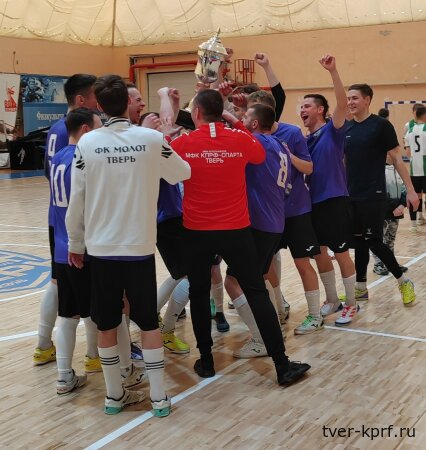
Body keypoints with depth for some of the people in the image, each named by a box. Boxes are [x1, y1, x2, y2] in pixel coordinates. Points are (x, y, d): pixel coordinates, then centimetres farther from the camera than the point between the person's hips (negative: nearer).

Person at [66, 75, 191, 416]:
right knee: (149, 323, 10)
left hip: (101, 247, 0)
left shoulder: (88, 142, -7)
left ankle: (115, 396, 21)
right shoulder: (152, 139, -6)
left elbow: (77, 200, -3)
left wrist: (76, 243, 10)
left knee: (107, 326, 11)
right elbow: (183, 173, 10)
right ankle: (159, 397, 14)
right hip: (140, 246, 0)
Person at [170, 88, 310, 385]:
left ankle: (206, 361, 22)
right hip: (236, 230, 0)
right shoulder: (240, 139, -4)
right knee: (257, 294, 4)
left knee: (199, 295, 15)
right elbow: (261, 155, 18)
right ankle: (282, 366, 5)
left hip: (197, 231, 0)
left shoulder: (183, 143, -6)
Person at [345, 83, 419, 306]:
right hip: (351, 196, 6)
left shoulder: (381, 125, -8)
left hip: (373, 196, -6)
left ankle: (404, 282, 12)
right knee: (359, 242, 11)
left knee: (374, 242, -5)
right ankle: (361, 288, 22)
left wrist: (410, 190, -9)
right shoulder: (346, 128, 8)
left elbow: (397, 158, -7)